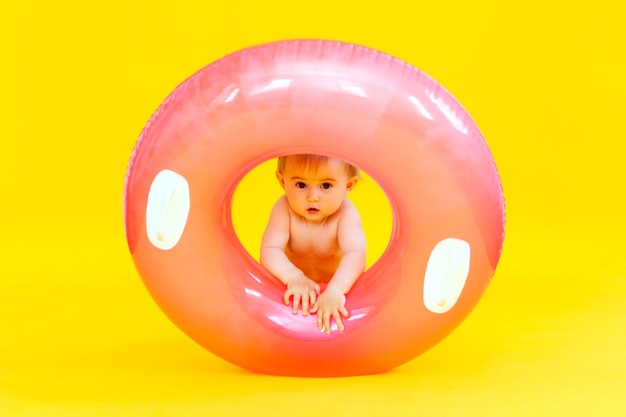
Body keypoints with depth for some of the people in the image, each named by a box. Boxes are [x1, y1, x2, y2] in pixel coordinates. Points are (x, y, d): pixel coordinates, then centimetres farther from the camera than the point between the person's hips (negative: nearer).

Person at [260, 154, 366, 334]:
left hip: (336, 284, -1)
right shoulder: (284, 209, -20)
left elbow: (355, 255, -41)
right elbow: (270, 251, -30)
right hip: (296, 286, 1)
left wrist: (335, 290, -60)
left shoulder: (346, 214, -25)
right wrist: (294, 277, -50)